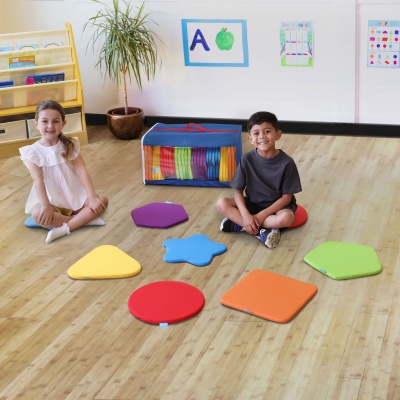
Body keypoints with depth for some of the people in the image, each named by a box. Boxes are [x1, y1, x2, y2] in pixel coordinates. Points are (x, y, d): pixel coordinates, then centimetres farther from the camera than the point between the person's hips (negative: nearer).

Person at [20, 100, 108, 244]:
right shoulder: (33, 152, -8)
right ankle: (85, 218, -26)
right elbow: (38, 180, -18)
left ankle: (64, 228, -28)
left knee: (102, 200, -20)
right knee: (37, 214, -34)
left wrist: (92, 198, -19)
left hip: (76, 197, 3)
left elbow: (82, 172, -8)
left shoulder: (70, 145, -1)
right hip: (51, 200, -3)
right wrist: (45, 206, -30)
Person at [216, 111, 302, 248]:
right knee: (221, 203, -20)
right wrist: (246, 215, -26)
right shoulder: (247, 160, -12)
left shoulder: (286, 162, -17)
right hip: (252, 204, 3)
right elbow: (237, 191, -9)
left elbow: (287, 197, -14)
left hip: (276, 206, -2)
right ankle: (262, 231, -26)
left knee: (286, 218, -36)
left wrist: (262, 215, -22)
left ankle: (239, 224, -21)